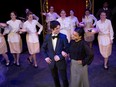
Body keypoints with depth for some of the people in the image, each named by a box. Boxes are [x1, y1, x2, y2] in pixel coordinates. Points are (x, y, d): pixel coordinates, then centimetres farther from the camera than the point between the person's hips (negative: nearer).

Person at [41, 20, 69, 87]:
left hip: (61, 61, -3)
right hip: (51, 61, 3)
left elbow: (67, 49, -9)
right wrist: (46, 57, -3)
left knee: (64, 78, 9)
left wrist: (60, 56, -17)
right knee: (55, 78, 20)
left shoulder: (63, 36, -12)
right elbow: (43, 48, 8)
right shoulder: (47, 37, -4)